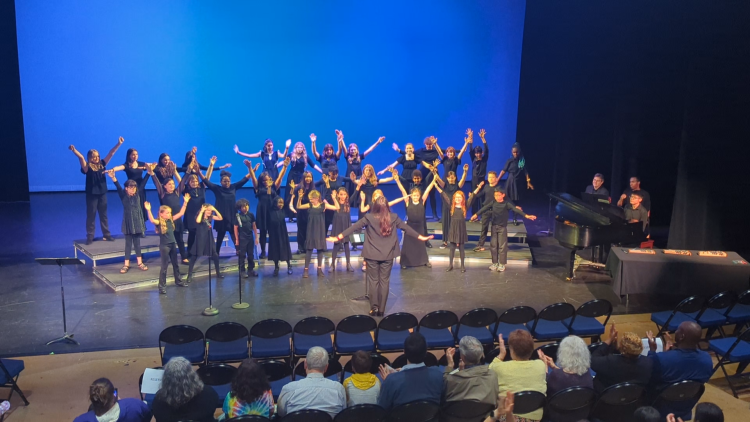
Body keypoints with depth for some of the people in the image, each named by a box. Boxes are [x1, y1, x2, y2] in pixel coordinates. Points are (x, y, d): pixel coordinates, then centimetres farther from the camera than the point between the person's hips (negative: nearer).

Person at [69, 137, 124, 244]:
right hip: (91, 194, -4)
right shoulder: (87, 167, -8)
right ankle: (90, 237, 8)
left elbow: (111, 153, 1)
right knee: (91, 215, 3)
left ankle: (106, 235, 21)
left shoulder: (102, 164, 3)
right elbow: (81, 157, -25)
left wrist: (119, 144, -4)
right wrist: (74, 150, -41)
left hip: (102, 193, 4)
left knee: (103, 215, 13)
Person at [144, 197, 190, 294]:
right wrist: (148, 210, -49)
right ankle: (162, 286, 8)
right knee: (164, 266, -1)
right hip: (164, 246, -6)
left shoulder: (171, 220, 2)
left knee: (176, 264, 19)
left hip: (173, 244, 6)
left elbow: (181, 213, 4)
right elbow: (152, 220, -37)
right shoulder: (159, 222, -15)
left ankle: (178, 281, 36)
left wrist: (185, 202, -2)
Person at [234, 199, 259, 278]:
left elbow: (254, 226, 7)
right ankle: (242, 271, 9)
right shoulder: (237, 216, -8)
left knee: (251, 255, 10)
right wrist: (236, 239, -7)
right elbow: (235, 228, -6)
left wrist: (256, 237, 6)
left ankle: (251, 269, 21)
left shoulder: (251, 215, 2)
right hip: (242, 238, -4)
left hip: (250, 237, 4)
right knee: (242, 255, 3)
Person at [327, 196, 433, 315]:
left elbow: (354, 227, -7)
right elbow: (406, 228, 5)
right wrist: (421, 237, 16)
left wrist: (338, 237, -1)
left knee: (373, 281, 9)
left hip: (372, 255, -1)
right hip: (387, 255, 1)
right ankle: (381, 309, 10)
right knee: (384, 281, 8)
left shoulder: (369, 217, -8)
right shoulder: (394, 217, -3)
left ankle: (374, 308, 7)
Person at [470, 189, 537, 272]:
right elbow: (485, 208, -1)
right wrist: (476, 214, -11)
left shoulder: (506, 204, -9)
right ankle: (495, 263, 18)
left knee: (502, 246, -1)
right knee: (493, 245, 7)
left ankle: (502, 264, 8)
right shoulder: (493, 203, 1)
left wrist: (526, 215, -29)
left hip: (502, 227, -3)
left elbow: (515, 209, -18)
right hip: (494, 227, 3)